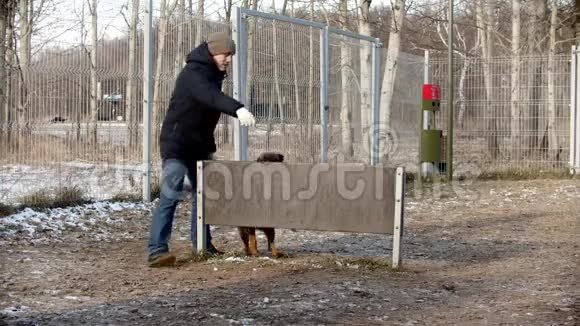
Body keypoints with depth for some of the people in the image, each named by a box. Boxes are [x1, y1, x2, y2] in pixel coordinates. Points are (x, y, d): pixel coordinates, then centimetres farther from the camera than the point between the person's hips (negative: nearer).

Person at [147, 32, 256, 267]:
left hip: (198, 145, 10)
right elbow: (211, 96, -41)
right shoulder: (193, 73, -20)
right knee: (170, 195, -17)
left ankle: (203, 246, 23)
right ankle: (157, 250, -20)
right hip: (176, 144, -10)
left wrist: (210, 146, 22)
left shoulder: (213, 74, 12)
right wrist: (237, 108, -57)